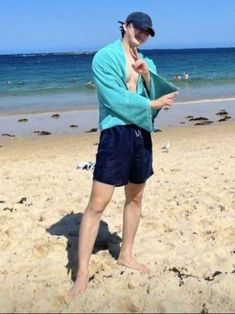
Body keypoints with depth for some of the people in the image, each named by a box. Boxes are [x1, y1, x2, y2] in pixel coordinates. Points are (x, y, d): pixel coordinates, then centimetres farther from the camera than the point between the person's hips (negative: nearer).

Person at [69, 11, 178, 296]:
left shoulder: (147, 63, 16)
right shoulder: (105, 56, -5)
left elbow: (155, 97, 9)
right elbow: (116, 100, -15)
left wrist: (147, 75, -7)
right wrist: (153, 104, -7)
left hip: (142, 134, 7)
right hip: (116, 134, -7)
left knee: (135, 198, 15)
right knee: (97, 204, -8)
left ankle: (125, 256, 32)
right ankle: (82, 274, 0)